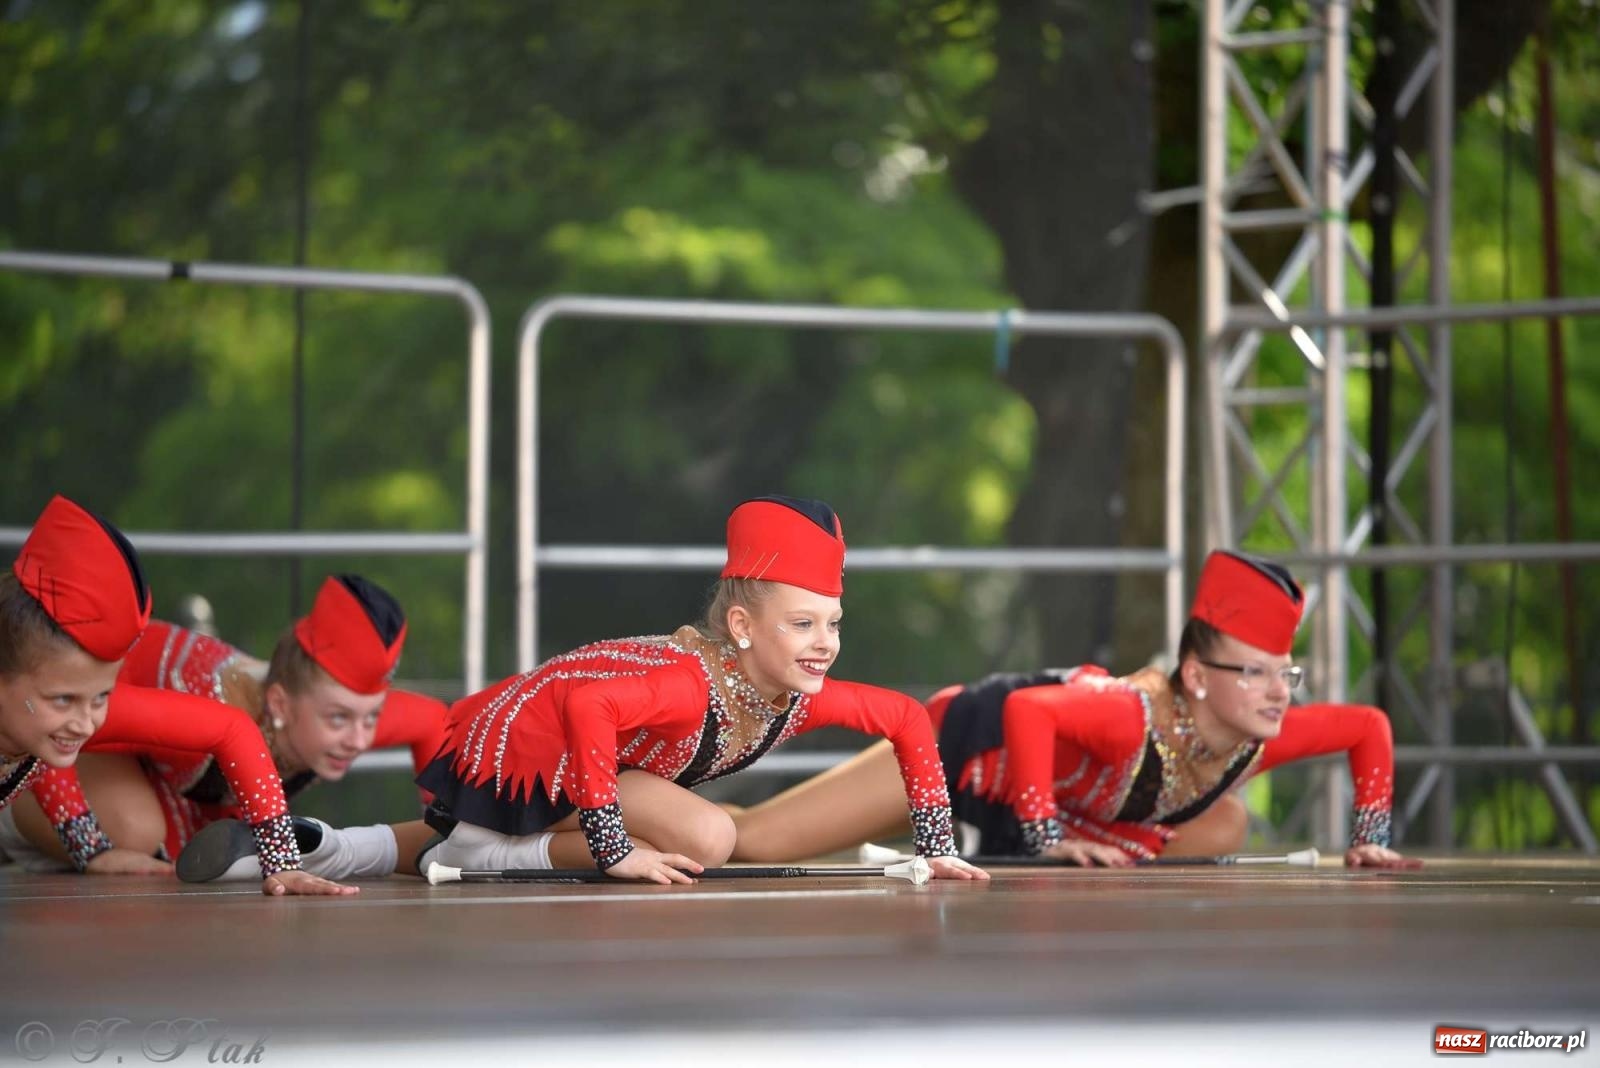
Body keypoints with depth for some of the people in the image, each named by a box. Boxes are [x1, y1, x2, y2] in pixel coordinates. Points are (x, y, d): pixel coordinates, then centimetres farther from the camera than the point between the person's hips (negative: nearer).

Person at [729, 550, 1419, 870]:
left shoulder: (1263, 739, -20)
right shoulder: (1138, 718, -41)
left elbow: (1370, 727, -6)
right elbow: (1027, 710, -51)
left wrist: (1370, 837, -8)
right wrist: (1045, 836, -45)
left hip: (1059, 785, 7)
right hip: (969, 742, -7)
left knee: (1221, 831, 9)